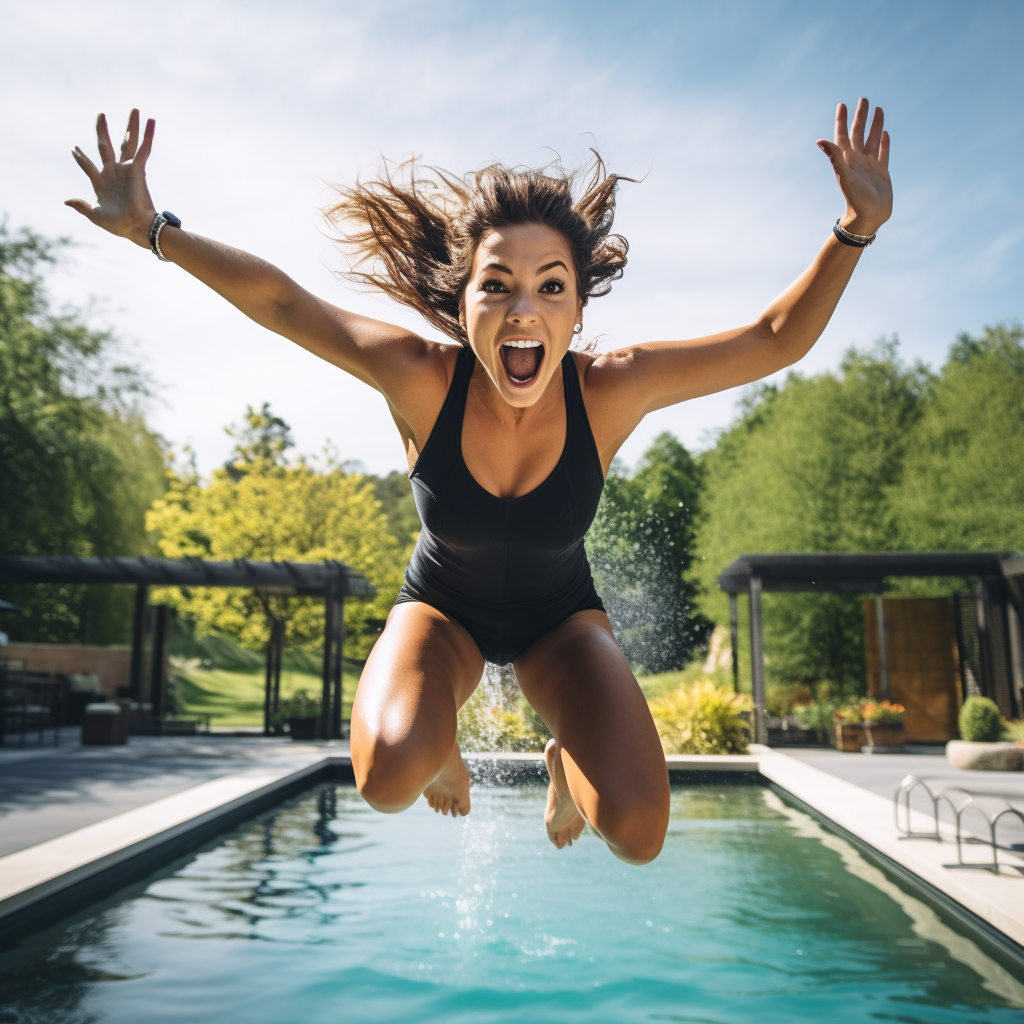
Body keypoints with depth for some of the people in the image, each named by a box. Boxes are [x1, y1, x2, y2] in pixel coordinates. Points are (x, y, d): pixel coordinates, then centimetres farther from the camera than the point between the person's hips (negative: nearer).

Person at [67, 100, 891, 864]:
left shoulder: (610, 391, -28)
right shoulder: (420, 379, -29)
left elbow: (776, 340, -21)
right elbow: (279, 301, -19)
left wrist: (859, 228, -31)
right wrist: (152, 229, -23)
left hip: (560, 616, 1)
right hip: (443, 607, 0)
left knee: (637, 832, -19)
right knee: (391, 778, -32)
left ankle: (567, 763, 19)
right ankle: (442, 744, 9)